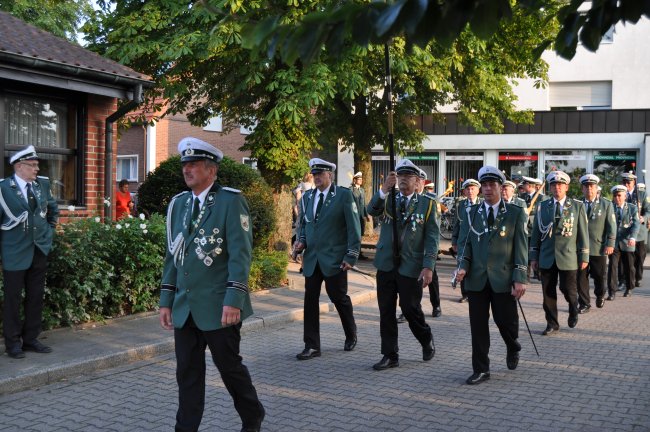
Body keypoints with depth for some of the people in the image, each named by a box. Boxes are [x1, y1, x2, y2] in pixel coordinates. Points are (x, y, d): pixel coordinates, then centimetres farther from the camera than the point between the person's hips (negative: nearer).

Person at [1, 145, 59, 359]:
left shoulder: (43, 184, 4)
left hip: (39, 251, 5)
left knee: (36, 297, 10)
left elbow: (53, 210, 21)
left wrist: (49, 231, 14)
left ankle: (30, 339, 21)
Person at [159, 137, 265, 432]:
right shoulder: (178, 204, 11)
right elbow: (173, 255, 14)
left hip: (218, 307, -5)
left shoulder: (231, 201, -8)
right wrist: (166, 301, 11)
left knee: (229, 367, 8)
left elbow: (240, 253, -14)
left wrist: (234, 300, -21)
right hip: (185, 308, 5)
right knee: (187, 372, 8)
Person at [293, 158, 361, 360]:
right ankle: (312, 346, 8)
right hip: (312, 258, 4)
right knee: (310, 300, 1)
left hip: (334, 258, -4)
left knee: (339, 298, 6)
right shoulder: (307, 197, 10)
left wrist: (351, 256, -11)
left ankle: (351, 336, 31)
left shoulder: (344, 195, -5)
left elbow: (354, 228, -6)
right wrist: (301, 241, 0)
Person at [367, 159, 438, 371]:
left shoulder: (427, 203, 0)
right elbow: (372, 210, -14)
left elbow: (432, 237, -4)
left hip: (411, 266, -3)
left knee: (410, 309, 4)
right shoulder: (387, 199, 7)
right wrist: (384, 189, -30)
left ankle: (427, 340, 33)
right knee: (386, 311, 5)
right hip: (386, 264, 3)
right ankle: (390, 355, 16)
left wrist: (428, 266, -14)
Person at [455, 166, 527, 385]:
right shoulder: (472, 213, 8)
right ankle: (480, 370, 14)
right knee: (478, 325, 4)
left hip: (503, 278, -2)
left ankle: (513, 349, 38)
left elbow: (521, 247, -3)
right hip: (476, 278, 2)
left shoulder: (515, 213, 1)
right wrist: (463, 266, -9)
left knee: (506, 320, 5)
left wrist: (520, 278, -10)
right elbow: (465, 242, 9)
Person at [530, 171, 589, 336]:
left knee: (568, 289, -3)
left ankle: (573, 311, 29)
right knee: (548, 292, 4)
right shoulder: (542, 207, 6)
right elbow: (536, 233, 8)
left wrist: (584, 257, -2)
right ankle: (552, 323, 18)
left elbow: (583, 233, 2)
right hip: (547, 258, 2)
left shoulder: (577, 206, 2)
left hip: (568, 257, -2)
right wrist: (533, 256, 5)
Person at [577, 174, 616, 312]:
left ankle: (600, 295, 37)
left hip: (599, 248, 0)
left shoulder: (606, 204, 3)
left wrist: (610, 244, -9)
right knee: (581, 277, 1)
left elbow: (611, 226, -1)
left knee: (600, 276, 10)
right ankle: (584, 303, 12)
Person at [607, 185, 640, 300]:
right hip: (613, 242, 0)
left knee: (629, 267, 11)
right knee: (612, 266, -7)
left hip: (627, 243, 0)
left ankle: (629, 288, 29)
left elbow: (636, 224, -7)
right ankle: (612, 291, -4)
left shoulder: (632, 208, 3)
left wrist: (633, 237, -23)